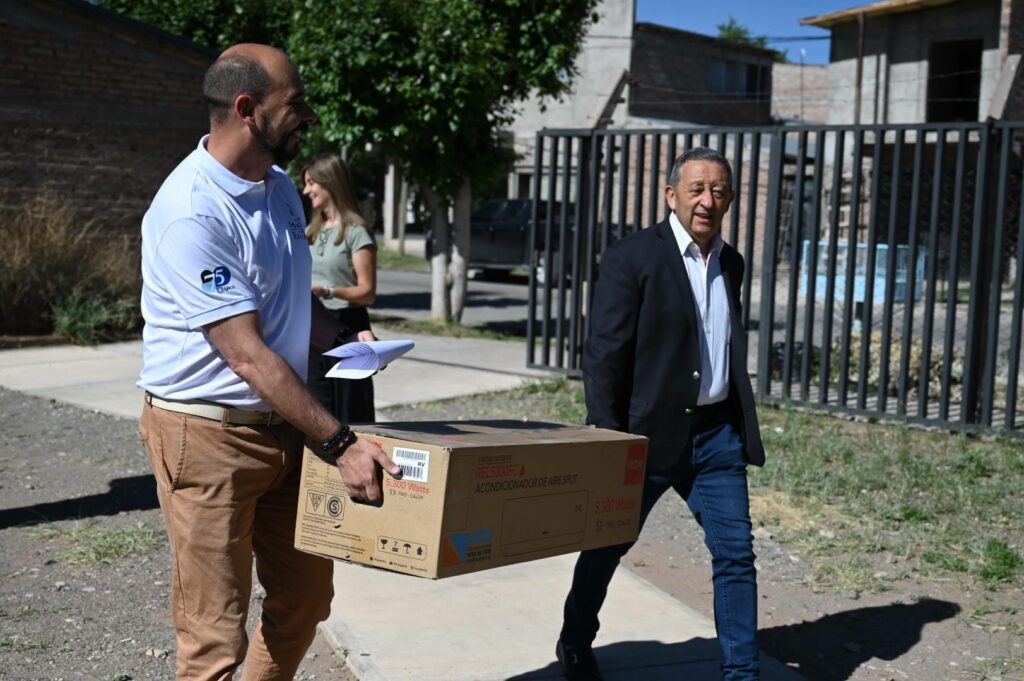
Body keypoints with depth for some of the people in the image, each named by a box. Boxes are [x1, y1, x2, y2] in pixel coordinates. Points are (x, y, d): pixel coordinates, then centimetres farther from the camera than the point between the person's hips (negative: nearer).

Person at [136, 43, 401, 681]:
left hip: (284, 427, 9)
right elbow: (246, 353, -25)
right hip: (207, 435, -8)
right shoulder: (189, 212, -21)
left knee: (305, 600, 17)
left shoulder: (280, 187, 8)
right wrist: (339, 442, -27)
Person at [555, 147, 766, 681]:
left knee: (736, 553, 2)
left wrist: (742, 426, 16)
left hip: (717, 434, 5)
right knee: (608, 545, 13)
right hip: (649, 433, -5)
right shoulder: (631, 258, -11)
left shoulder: (730, 263, 9)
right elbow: (603, 356, -13)